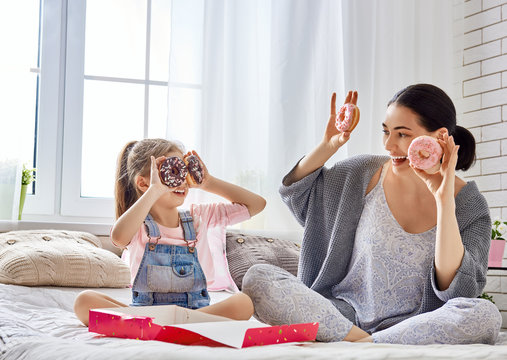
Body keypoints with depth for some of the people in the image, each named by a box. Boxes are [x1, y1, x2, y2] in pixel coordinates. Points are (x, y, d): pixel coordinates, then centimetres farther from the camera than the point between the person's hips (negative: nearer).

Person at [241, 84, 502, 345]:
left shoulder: (469, 204, -4)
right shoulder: (365, 172, 3)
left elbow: (457, 289, -17)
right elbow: (295, 195, 18)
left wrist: (445, 202, -22)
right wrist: (329, 145, 2)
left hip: (413, 327, -2)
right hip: (343, 312, 2)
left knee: (486, 315, -34)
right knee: (258, 278, -21)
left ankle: (354, 344, -28)